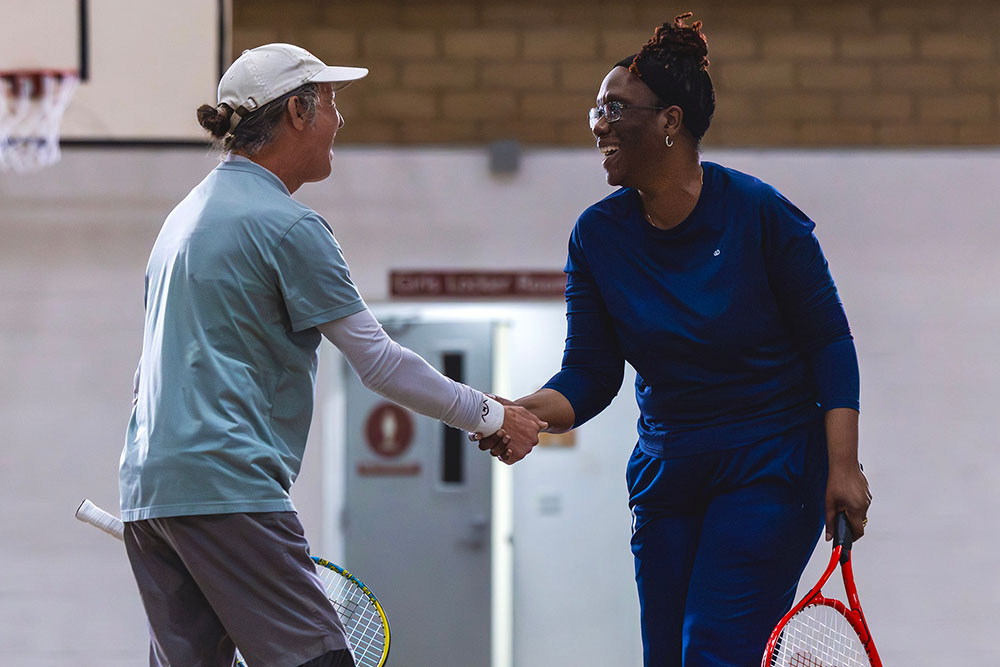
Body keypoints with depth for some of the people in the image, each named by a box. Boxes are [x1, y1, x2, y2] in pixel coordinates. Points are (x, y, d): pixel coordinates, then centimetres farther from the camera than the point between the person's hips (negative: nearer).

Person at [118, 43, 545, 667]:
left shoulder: (187, 214, 19)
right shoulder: (288, 225, -8)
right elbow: (377, 360, -8)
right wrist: (491, 416, 2)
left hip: (148, 490, 9)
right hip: (227, 488, -9)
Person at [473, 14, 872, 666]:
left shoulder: (760, 212, -12)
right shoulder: (597, 234, -1)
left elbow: (830, 342, -7)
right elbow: (590, 374, 0)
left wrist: (842, 466, -13)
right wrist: (528, 413, -21)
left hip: (771, 466, -5)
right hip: (666, 476, 5)